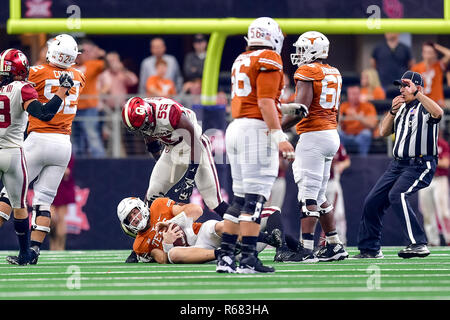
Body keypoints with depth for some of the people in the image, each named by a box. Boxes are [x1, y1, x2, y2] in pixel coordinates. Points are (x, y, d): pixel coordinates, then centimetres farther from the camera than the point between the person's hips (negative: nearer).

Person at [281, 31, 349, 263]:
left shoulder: (307, 72, -10)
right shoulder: (333, 74, 16)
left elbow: (301, 109, -18)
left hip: (313, 136, -9)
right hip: (331, 134, 9)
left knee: (308, 195, -9)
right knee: (319, 195, 14)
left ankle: (306, 249, -12)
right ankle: (334, 246, 15)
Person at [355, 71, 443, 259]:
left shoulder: (424, 107, -6)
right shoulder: (402, 108, 19)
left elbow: (438, 113, -30)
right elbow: (384, 132, 14)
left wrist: (416, 93, -27)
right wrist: (393, 111, -1)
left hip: (420, 164, -9)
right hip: (397, 164, 9)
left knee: (397, 195, -31)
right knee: (372, 201, 5)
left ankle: (419, 245, -29)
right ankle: (370, 249, 18)